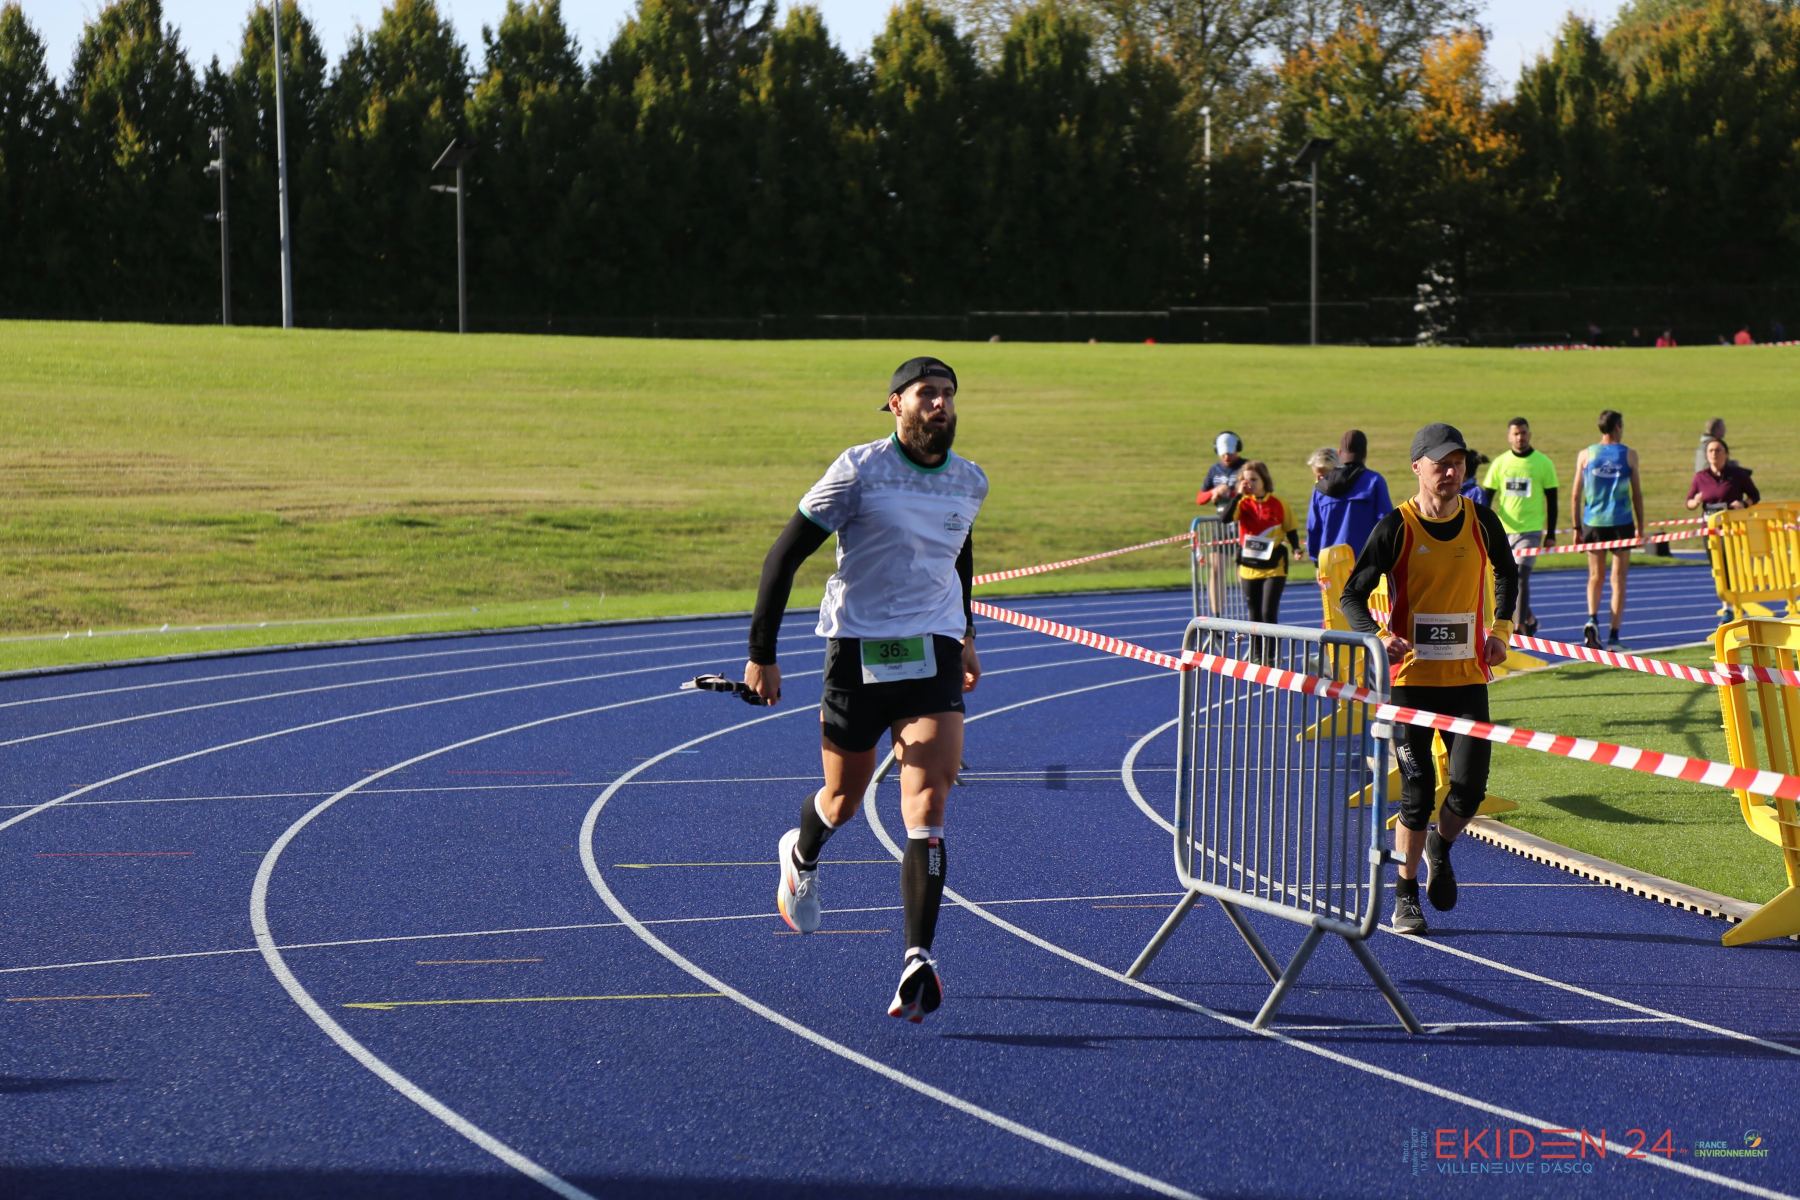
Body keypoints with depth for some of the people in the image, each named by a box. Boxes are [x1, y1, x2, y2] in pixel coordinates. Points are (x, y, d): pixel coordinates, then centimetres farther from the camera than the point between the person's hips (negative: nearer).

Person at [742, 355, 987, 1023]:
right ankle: (800, 856, 52)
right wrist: (761, 653, -7)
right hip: (859, 648, -2)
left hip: (933, 654, 2)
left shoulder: (970, 483, 5)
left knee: (926, 810, -14)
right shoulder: (858, 471, -9)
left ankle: (918, 961, -21)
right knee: (844, 799, 15)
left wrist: (965, 633, 32)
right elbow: (785, 555, -5)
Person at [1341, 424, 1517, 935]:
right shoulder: (1397, 527, -7)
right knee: (1417, 792, -4)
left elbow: (1506, 572, 24)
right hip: (1411, 676, -3)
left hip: (1467, 676, 3)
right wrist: (1379, 637, -23)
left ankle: (1441, 848, 28)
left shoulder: (1481, 521, 2)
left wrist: (1501, 629, 11)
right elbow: (1352, 595, -4)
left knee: (1470, 786, -6)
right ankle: (1405, 898, 10)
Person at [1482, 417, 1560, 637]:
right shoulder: (1500, 463, 5)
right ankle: (1528, 618, 31)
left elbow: (1551, 501, 3)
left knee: (1520, 576, -16)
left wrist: (1551, 534, 0)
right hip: (1503, 530, 4)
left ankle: (1520, 627, -12)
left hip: (1531, 530, -4)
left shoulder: (1543, 463, -1)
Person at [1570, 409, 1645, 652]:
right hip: (1621, 523, -1)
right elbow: (1637, 494, 1)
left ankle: (1592, 619, -11)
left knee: (1595, 576, 14)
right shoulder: (1628, 455, 0)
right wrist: (1640, 527, 8)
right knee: (1619, 578, 5)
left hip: (1593, 523, 1)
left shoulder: (1586, 455, 3)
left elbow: (1576, 495, 2)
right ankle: (1614, 636, 2)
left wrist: (1576, 527, 9)